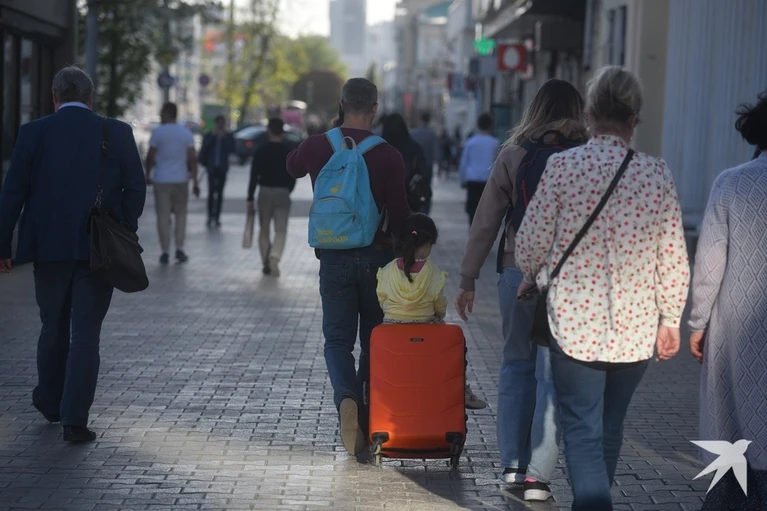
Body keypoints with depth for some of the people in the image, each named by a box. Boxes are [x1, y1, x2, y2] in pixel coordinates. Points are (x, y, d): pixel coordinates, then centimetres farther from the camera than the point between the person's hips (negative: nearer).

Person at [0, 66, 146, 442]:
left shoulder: (33, 133, -2)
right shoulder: (117, 133, -1)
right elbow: (135, 188, -1)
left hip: (50, 246, 1)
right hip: (99, 249, -1)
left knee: (53, 328, 18)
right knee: (86, 333, 0)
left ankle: (50, 402, 33)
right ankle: (75, 419, -5)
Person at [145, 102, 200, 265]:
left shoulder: (158, 132, -5)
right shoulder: (186, 134, 2)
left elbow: (150, 157, -5)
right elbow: (192, 159, -1)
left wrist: (148, 175, 10)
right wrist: (195, 182, 3)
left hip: (161, 181, -2)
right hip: (180, 180, 2)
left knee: (163, 216, 3)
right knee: (180, 215, 13)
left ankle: (165, 253, 2)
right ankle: (179, 249, 5)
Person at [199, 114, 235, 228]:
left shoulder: (228, 136, 4)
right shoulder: (209, 136, 4)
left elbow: (231, 149, -9)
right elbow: (204, 149, -10)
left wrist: (225, 137, -16)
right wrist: (213, 136, -14)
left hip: (222, 168, 1)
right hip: (212, 167, -1)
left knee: (220, 193, 4)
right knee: (211, 192, -8)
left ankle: (217, 217, 7)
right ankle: (211, 216, -6)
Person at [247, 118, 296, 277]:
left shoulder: (260, 152, -4)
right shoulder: (289, 153, -1)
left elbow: (254, 177, -6)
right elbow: (293, 178, 3)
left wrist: (250, 199, -3)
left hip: (265, 192, 0)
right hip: (283, 194, 0)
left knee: (264, 230, 13)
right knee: (281, 230, -1)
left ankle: (266, 263, 15)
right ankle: (274, 259, -21)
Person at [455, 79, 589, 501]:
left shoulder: (514, 154, 2)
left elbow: (486, 222, 2)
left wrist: (468, 280, 7)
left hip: (518, 272, 2)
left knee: (516, 366, 16)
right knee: (552, 375, 4)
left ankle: (513, 463, 16)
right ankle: (538, 474, 1)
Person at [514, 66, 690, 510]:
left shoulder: (563, 166, -10)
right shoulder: (658, 174, -5)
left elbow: (531, 240, -3)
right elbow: (673, 259, -2)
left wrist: (530, 278, 19)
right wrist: (670, 319, 11)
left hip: (575, 320, -2)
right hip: (635, 325, 3)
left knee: (582, 429, 2)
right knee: (611, 425, 20)